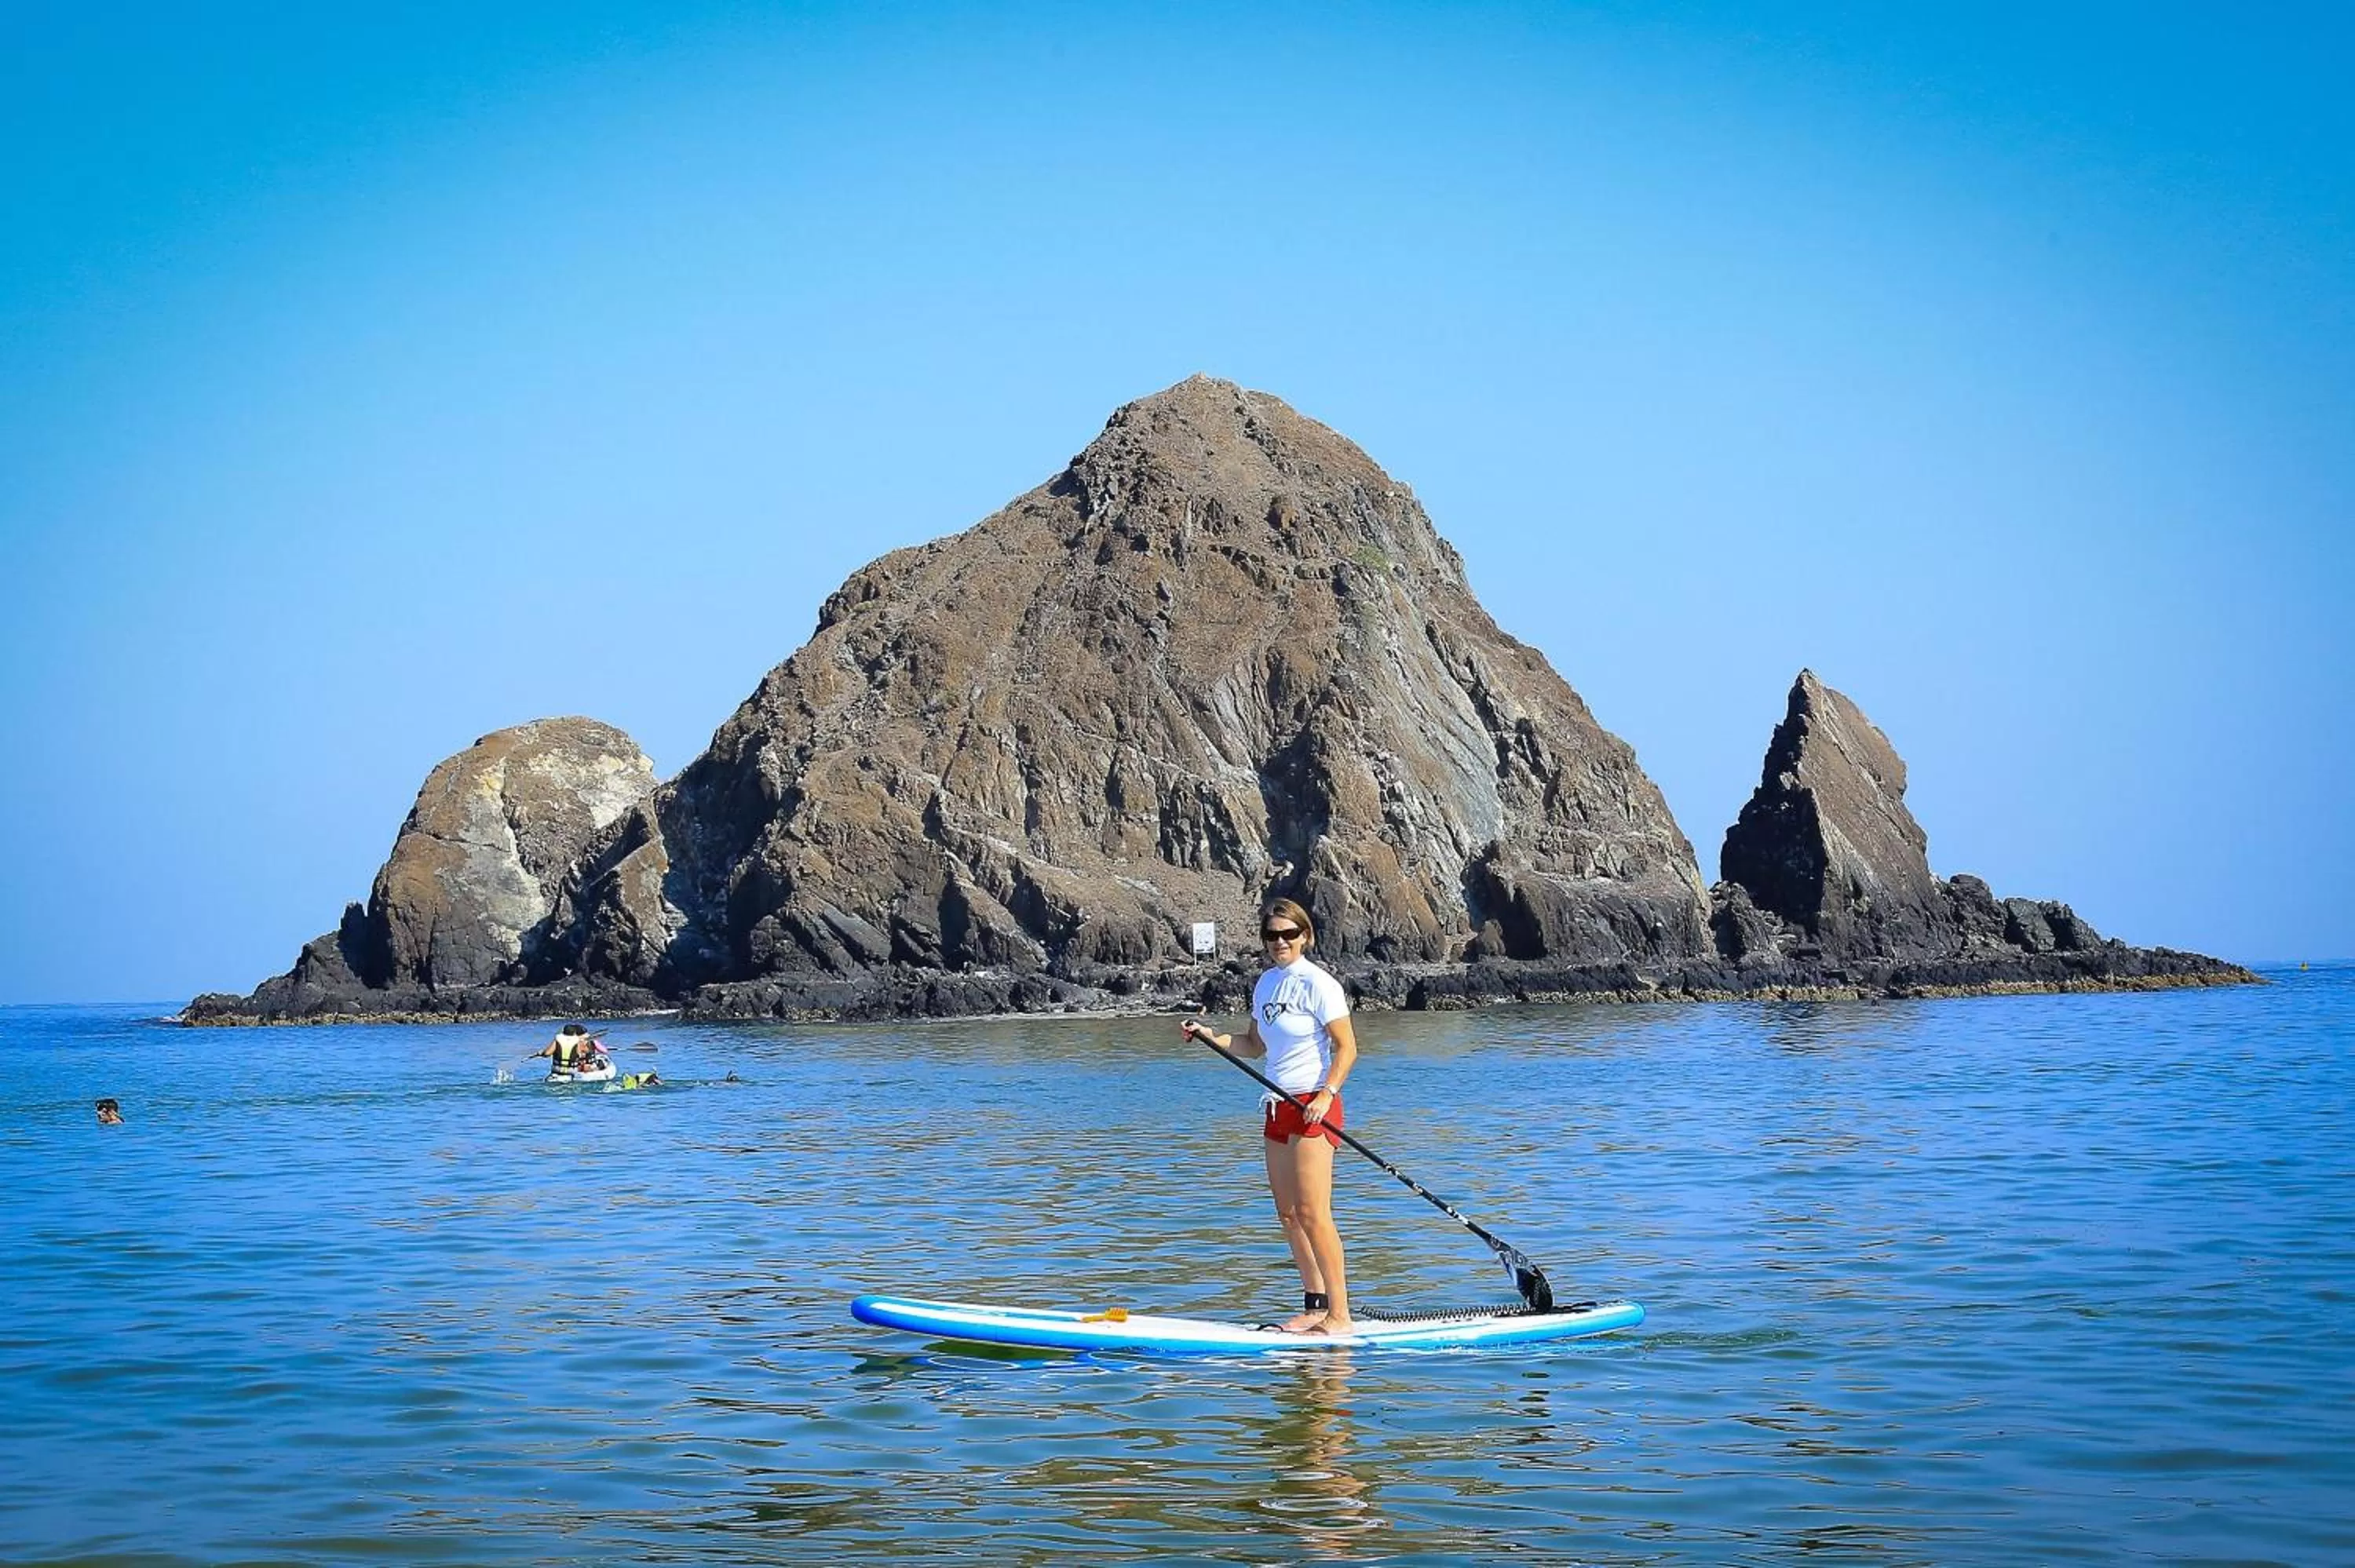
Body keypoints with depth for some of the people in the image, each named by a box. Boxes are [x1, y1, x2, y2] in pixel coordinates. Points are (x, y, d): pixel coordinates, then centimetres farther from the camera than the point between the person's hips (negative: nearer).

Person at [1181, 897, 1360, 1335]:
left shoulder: (1318, 984, -11)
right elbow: (1255, 1046, 21)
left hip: (1313, 1106, -9)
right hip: (1277, 1107, 9)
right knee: (1287, 1214, 9)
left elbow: (1346, 1048, -12)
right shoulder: (1266, 984, 13)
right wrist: (1210, 1036, 7)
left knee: (1312, 1213, -12)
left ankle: (1340, 1315, -9)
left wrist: (1325, 1095, -23)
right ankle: (1315, 1306, 16)